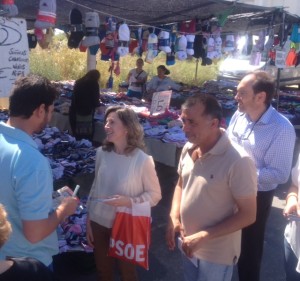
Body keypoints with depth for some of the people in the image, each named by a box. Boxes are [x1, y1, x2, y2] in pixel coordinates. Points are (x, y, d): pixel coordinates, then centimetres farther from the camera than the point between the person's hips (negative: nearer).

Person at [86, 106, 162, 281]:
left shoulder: (142, 160, -19)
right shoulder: (102, 153, -6)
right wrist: (88, 220, 7)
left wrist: (130, 201, -26)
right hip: (99, 222, 4)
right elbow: (95, 188, 4)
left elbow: (155, 194, -11)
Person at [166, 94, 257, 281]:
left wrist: (204, 236, -23)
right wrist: (174, 217, -5)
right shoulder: (188, 149, -6)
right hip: (188, 245, 6)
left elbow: (248, 215, -20)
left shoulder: (238, 161, -26)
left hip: (217, 255, -6)